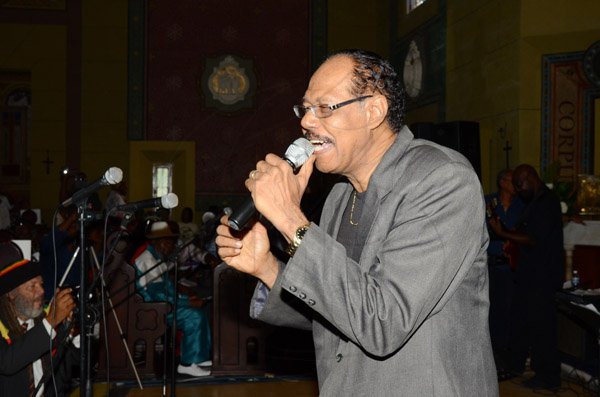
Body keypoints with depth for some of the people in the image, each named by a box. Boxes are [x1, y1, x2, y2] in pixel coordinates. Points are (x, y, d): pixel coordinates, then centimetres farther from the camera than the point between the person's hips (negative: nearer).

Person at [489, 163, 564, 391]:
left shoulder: (546, 203, -16)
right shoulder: (534, 202, 15)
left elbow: (535, 240, -21)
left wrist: (503, 234, -16)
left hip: (543, 275, -10)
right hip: (530, 273, 10)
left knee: (541, 324, -5)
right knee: (519, 318, 16)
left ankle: (548, 377, 4)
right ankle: (514, 365, 28)